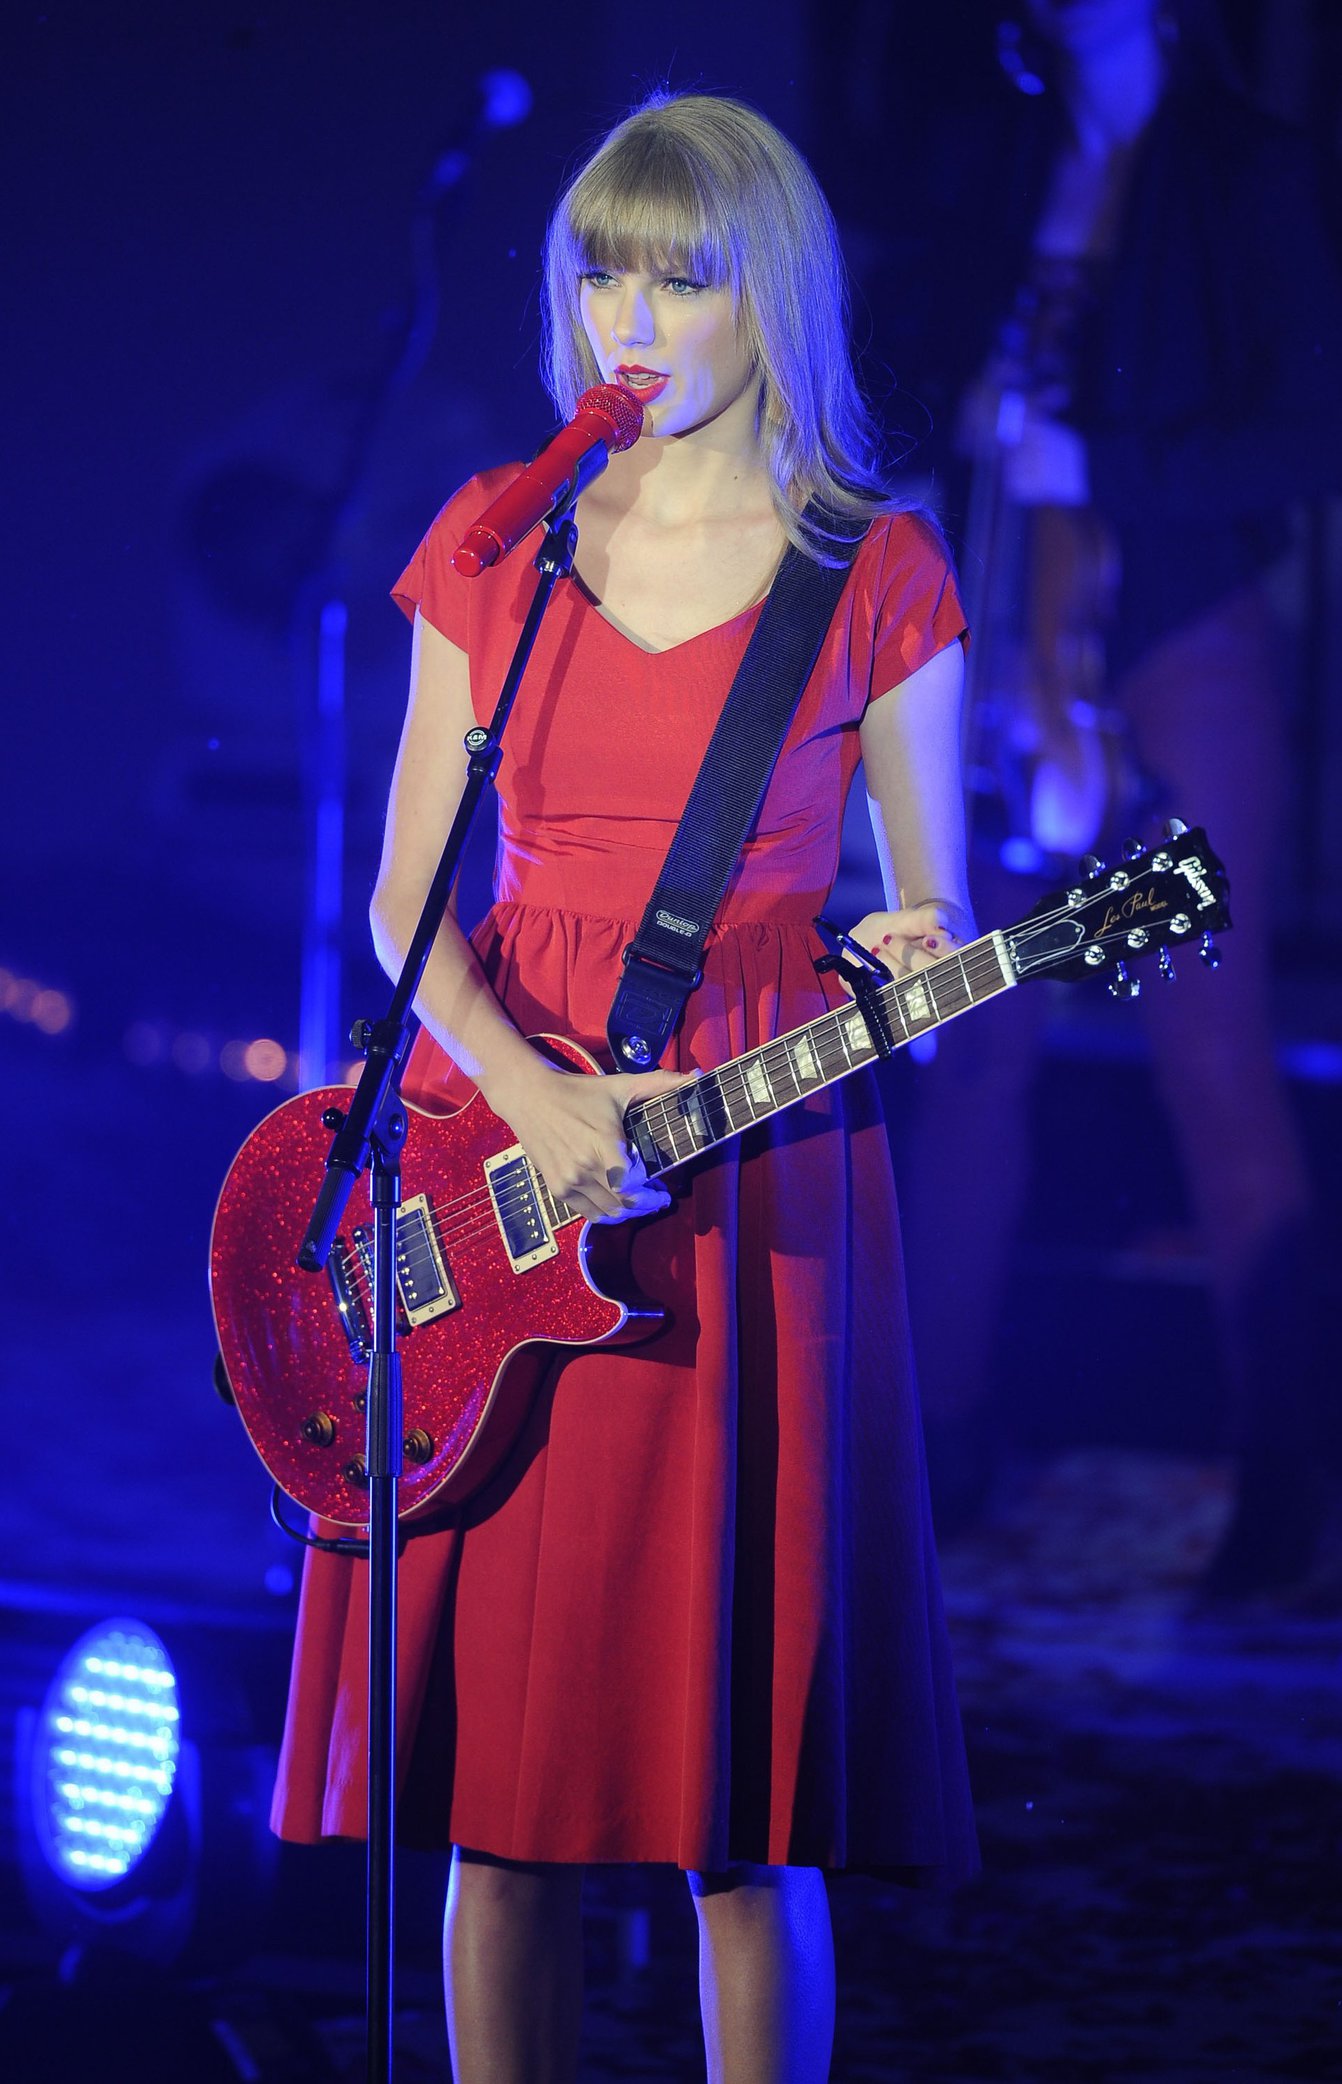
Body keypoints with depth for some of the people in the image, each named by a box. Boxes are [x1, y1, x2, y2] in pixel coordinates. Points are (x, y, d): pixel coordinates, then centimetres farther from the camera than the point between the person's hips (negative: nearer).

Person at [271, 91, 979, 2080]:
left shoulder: (874, 575, 2)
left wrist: (915, 966, -19)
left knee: (741, 1811, -4)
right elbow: (406, 900, 6)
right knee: (497, 1774, 2)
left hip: (757, 1183, -2)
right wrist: (530, 1096, -12)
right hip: (496, 1150, 2)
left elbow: (930, 924, 5)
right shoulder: (494, 544, 9)